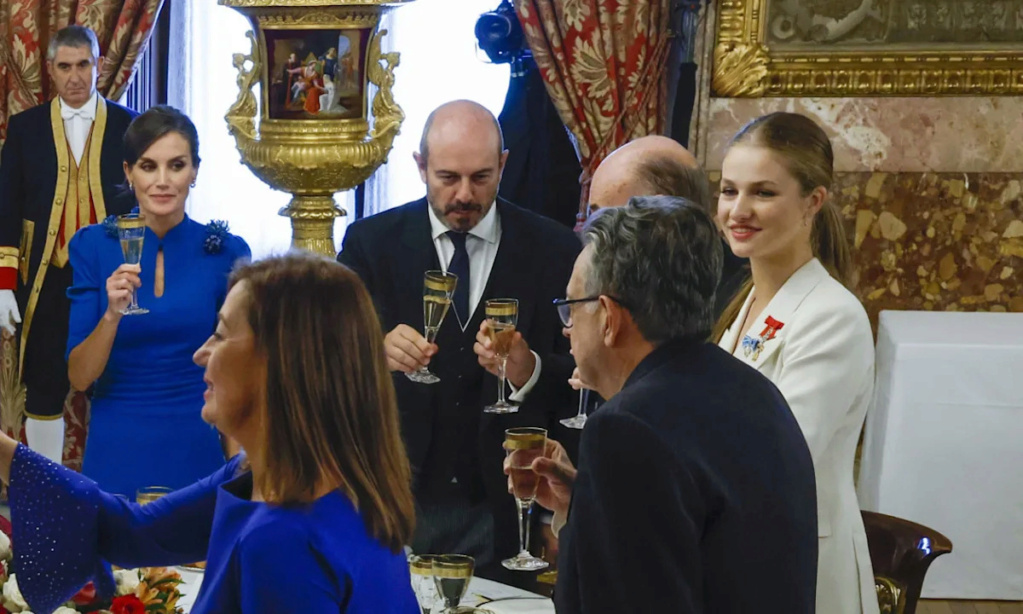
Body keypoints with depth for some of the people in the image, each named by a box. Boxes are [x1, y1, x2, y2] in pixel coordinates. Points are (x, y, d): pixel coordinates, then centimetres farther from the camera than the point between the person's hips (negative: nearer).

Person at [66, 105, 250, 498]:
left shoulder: (226, 252, -3)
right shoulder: (94, 246, -4)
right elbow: (79, 377, -7)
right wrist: (112, 314, -23)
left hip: (196, 454, 0)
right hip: (115, 455, 0)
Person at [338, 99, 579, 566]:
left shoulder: (553, 250, 0)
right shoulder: (370, 243, 2)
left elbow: (584, 377, -1)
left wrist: (530, 371, -22)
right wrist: (377, 351, -27)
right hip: (397, 499, 0)